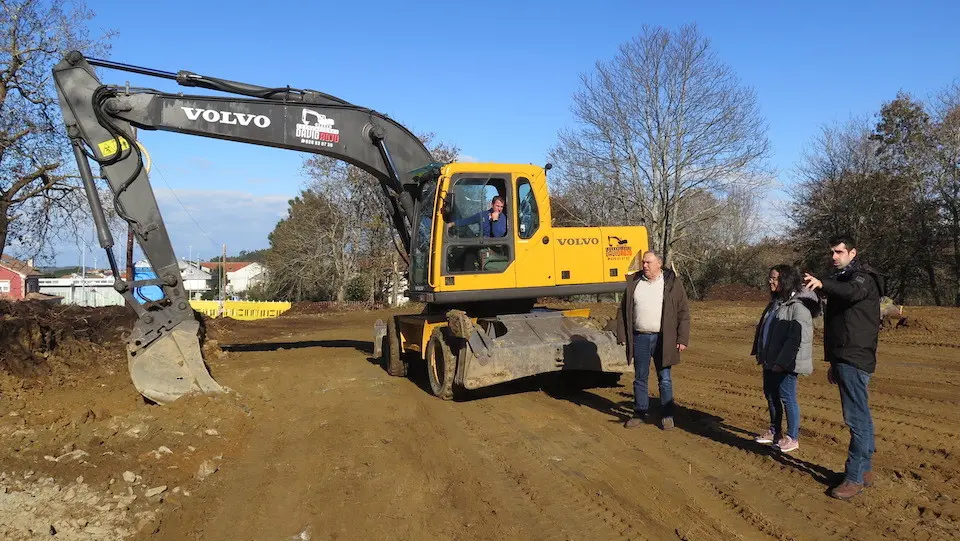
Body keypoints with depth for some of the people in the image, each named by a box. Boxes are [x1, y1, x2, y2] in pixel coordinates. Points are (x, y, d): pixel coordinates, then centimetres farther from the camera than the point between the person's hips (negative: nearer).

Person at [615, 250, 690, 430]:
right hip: (639, 338, 2)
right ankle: (640, 414, 22)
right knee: (640, 378, 10)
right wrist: (621, 335, 3)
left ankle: (667, 415, 17)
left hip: (663, 339, -2)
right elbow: (623, 310, 9)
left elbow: (683, 313, -1)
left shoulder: (672, 283, -1)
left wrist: (683, 339, -7)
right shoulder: (633, 282, 5)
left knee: (665, 379, 5)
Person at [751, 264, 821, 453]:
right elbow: (763, 329, 19)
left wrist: (782, 362, -22)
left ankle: (792, 438, 13)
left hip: (786, 363, -9)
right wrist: (760, 353, 17)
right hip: (770, 360, 9)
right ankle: (774, 431, 31)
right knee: (770, 394, 16)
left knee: (787, 397, 0)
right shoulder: (776, 302, 13)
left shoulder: (798, 306, -17)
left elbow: (796, 338, -22)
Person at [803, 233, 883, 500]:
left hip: (855, 359, -10)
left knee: (857, 417, -8)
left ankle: (855, 477, -4)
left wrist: (822, 284, -54)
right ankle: (865, 469, 25)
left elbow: (852, 292, -36)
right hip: (845, 359, 10)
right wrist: (834, 363, 24)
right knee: (860, 417, 15)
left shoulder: (863, 277, -8)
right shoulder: (842, 279, 20)